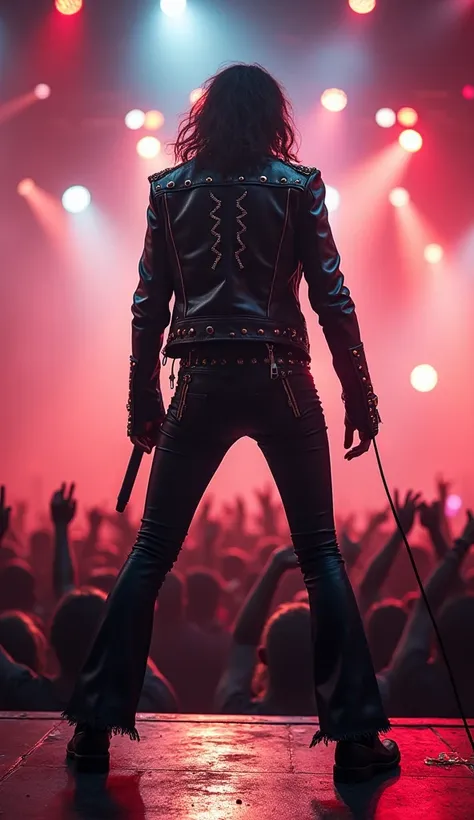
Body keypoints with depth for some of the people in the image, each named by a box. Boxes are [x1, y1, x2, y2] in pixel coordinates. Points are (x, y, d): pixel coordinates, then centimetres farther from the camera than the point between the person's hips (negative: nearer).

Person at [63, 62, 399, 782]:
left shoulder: (169, 189, 9)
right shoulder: (297, 185, 4)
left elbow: (148, 305, 7)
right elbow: (332, 299, 0)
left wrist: (143, 400, 13)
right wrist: (360, 396, 5)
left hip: (202, 385, 1)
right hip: (282, 383, -1)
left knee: (151, 553, 8)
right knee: (320, 552, 6)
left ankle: (96, 723, 6)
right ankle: (355, 732, 4)